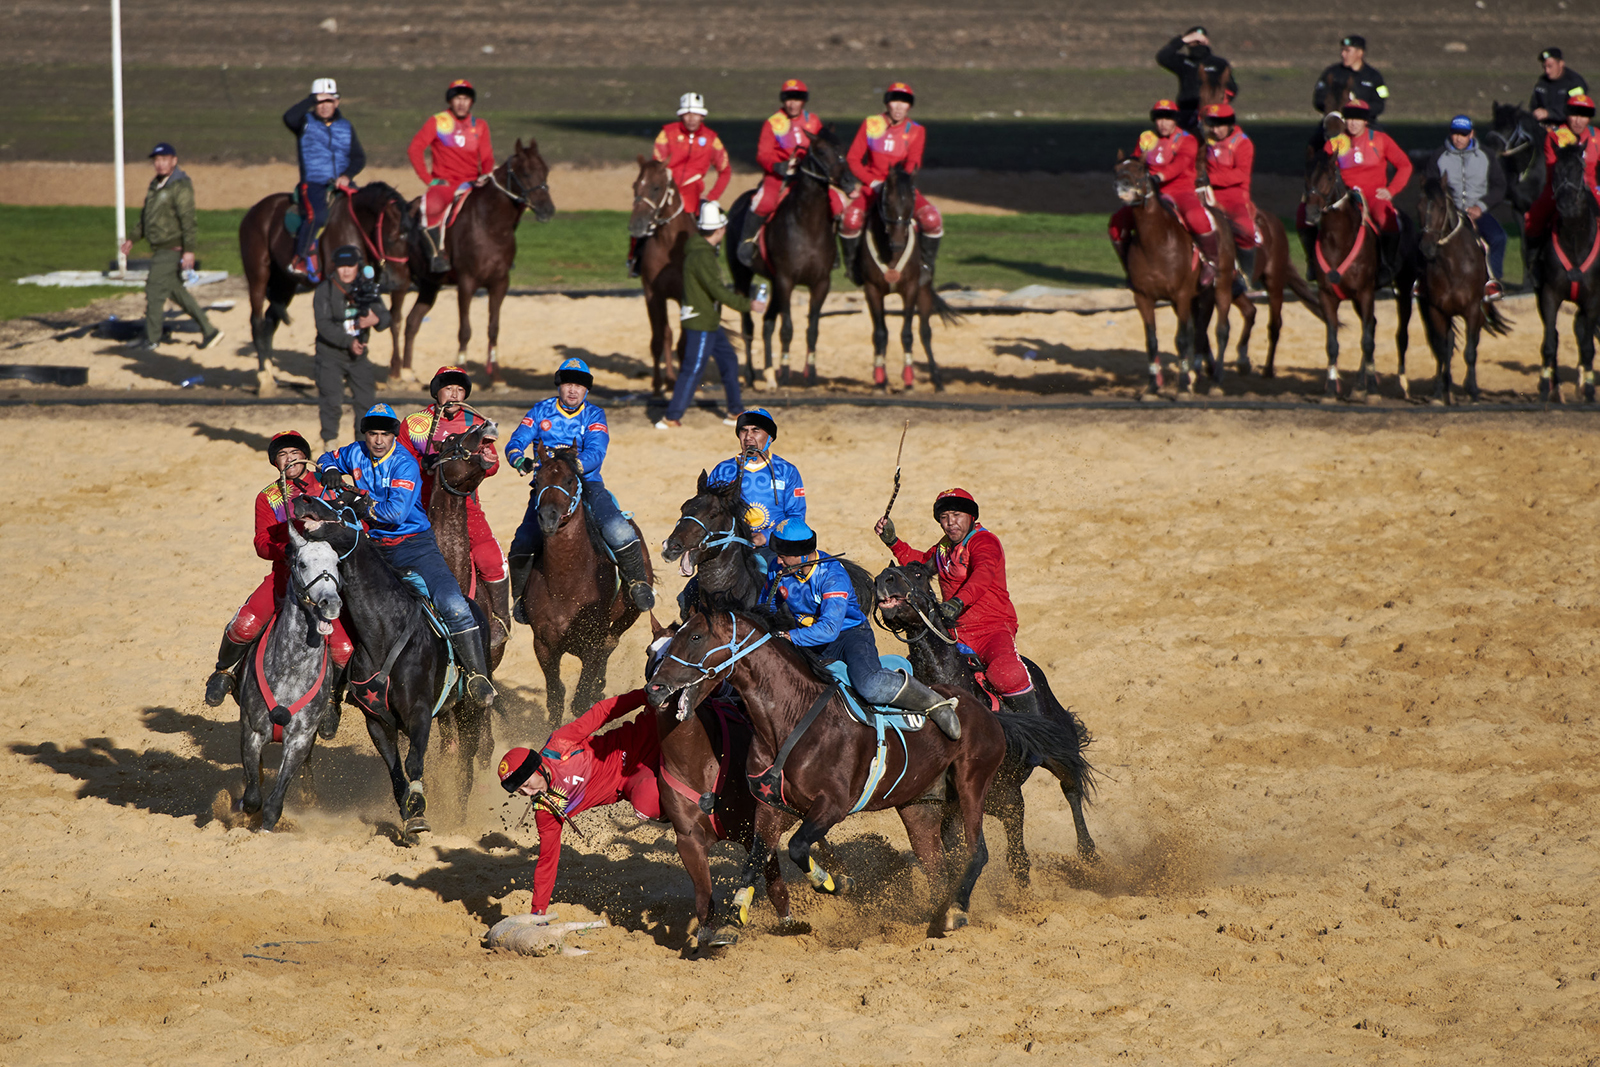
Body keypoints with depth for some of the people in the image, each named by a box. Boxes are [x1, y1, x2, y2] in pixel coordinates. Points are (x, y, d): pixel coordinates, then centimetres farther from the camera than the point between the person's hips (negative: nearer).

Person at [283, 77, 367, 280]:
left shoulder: (346, 126, 16)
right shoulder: (305, 123, 5)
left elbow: (358, 157, 10)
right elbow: (289, 117, -18)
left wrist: (347, 175, -9)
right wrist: (312, 99, -12)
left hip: (341, 184, 4)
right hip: (313, 184, -4)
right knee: (318, 215, -32)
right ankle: (299, 260, -21)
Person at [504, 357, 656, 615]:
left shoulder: (594, 416, 4)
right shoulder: (541, 412, 7)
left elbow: (595, 453, -12)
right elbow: (515, 443, -2)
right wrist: (521, 461, -26)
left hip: (587, 484, 0)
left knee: (619, 531, -25)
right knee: (523, 543, -22)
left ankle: (638, 583, -2)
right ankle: (520, 598, 2)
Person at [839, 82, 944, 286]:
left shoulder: (916, 131, 1)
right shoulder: (870, 125, 1)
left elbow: (913, 163, -12)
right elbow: (854, 159, -1)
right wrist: (874, 183, -14)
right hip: (872, 187, -1)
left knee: (932, 219, -26)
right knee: (850, 219, -30)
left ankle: (927, 263, -2)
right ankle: (852, 264, -3)